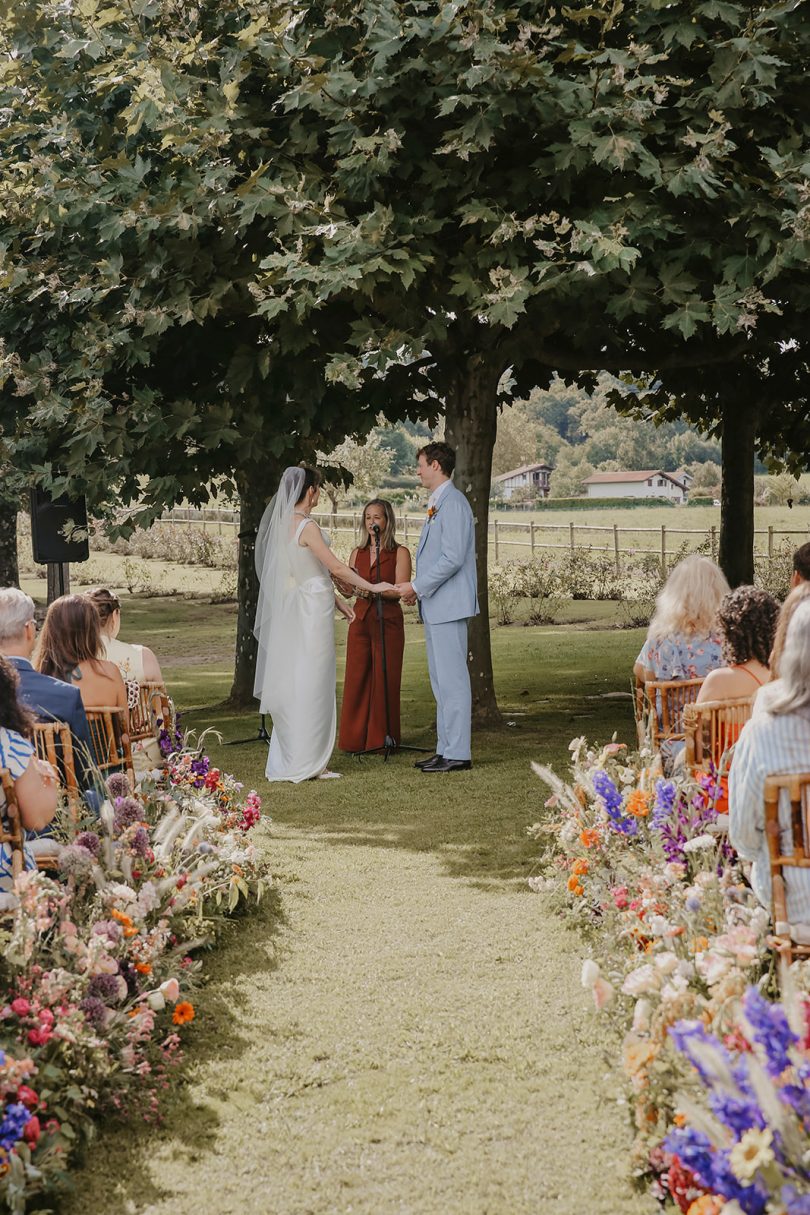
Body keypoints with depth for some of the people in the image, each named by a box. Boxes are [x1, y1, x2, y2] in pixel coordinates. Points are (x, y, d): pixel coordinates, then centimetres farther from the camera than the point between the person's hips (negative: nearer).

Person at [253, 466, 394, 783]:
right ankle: (304, 763, 0)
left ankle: (287, 761, 16)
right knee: (310, 686, -4)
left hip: (294, 612, 9)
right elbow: (336, 567, -14)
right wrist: (372, 587, -4)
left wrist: (336, 600, 21)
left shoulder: (282, 524, 12)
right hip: (312, 612, -9)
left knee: (293, 685, 12)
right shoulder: (307, 526, -16)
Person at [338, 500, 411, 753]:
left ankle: (381, 739, 3)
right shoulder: (357, 553, 14)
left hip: (388, 621, -4)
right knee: (356, 679, 2)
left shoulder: (399, 553, -1)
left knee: (384, 680, -3)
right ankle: (355, 738, 8)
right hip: (360, 620, 4)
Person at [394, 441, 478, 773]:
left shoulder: (453, 503, -14)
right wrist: (416, 587, 11)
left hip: (448, 605, -11)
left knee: (452, 679, -7)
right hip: (435, 606, 11)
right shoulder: (437, 504, 18)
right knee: (441, 680, 13)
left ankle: (458, 753, -5)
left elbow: (452, 558, -21)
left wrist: (417, 586, -16)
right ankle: (446, 749, 19)